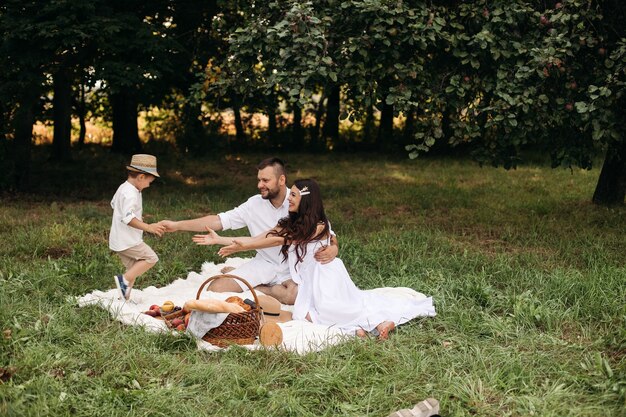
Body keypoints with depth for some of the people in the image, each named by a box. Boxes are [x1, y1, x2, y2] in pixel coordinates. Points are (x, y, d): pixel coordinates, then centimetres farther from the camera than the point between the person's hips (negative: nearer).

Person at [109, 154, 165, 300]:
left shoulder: (123, 188, 13)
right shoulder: (131, 194, -21)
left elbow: (113, 204, 32)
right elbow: (127, 217, -32)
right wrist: (148, 227, -37)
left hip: (120, 241, 10)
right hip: (127, 241, -10)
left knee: (134, 268, 14)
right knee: (151, 258, -9)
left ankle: (125, 298, 14)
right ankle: (125, 279, -15)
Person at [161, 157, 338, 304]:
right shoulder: (254, 204, -5)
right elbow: (218, 221, -6)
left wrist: (333, 248, -33)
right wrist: (177, 225, -14)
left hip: (295, 267, -2)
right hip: (264, 264, 2)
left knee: (298, 295, -38)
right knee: (215, 289, -14)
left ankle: (260, 289, -7)